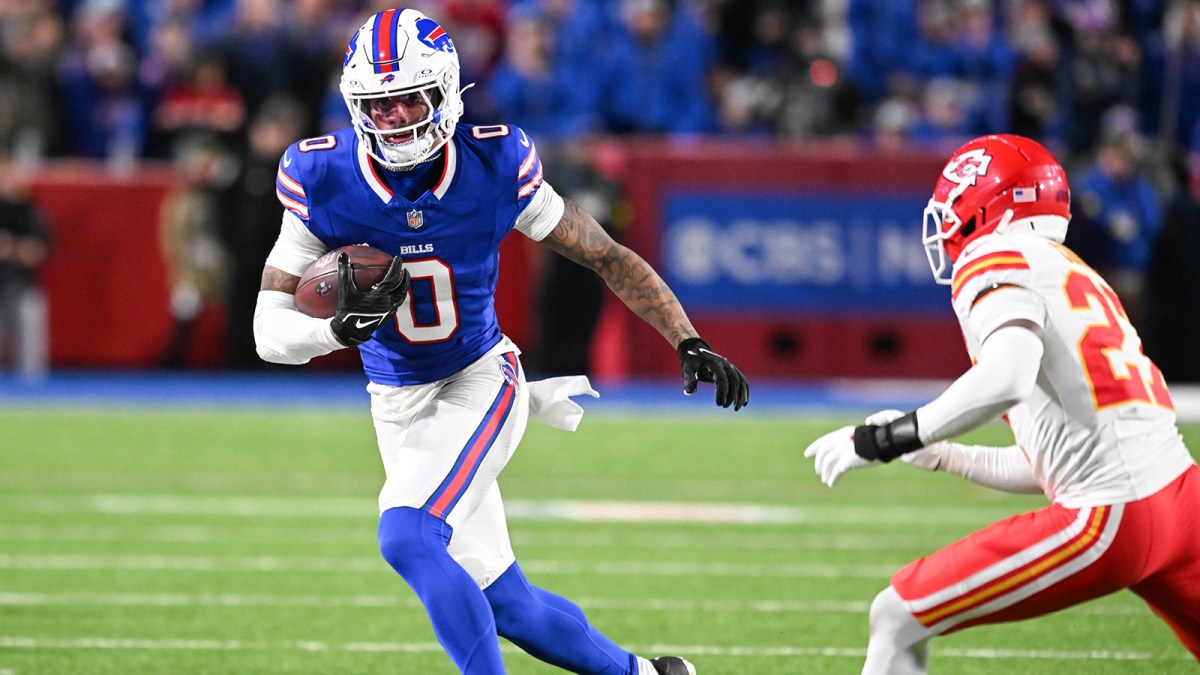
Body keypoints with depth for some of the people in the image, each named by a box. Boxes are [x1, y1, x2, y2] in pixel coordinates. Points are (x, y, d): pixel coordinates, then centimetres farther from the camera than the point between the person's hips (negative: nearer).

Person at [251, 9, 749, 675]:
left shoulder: (495, 164, -16)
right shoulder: (323, 180, -14)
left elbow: (607, 257, -4)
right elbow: (270, 331, -13)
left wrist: (688, 342, -11)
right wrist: (342, 327, -34)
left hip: (479, 381, -3)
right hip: (397, 405, 3)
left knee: (407, 538, -28)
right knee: (504, 605, 4)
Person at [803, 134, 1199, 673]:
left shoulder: (999, 260, -2)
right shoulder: (1075, 277, 25)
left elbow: (1007, 378, -23)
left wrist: (886, 440, -15)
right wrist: (942, 457, 31)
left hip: (1110, 519, -9)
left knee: (897, 620, -2)